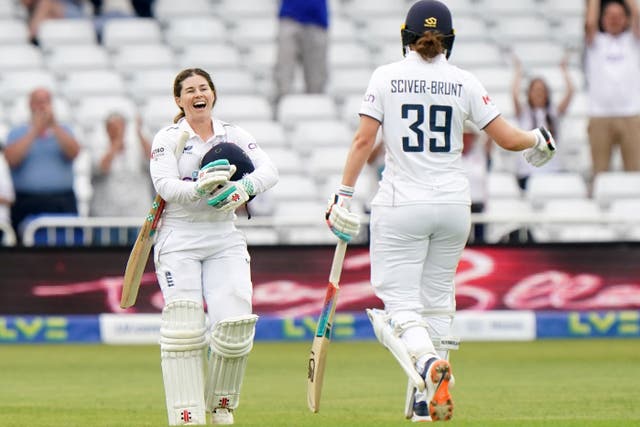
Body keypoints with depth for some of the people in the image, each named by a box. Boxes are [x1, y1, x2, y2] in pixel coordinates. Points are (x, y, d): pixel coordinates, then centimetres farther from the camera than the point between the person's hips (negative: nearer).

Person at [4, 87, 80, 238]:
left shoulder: (63, 131, 15)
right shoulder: (17, 133, 11)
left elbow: (73, 152, -4)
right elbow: (11, 159, -7)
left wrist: (54, 125, -12)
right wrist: (35, 131, -8)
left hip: (62, 204, 1)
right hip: (26, 204, -1)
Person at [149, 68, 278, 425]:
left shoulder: (234, 136, 11)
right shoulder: (168, 138, 2)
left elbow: (269, 170, -4)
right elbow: (165, 185, -13)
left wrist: (245, 187, -25)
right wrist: (199, 188, -32)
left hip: (225, 239, 3)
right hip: (179, 240, -2)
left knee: (235, 323, -12)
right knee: (184, 327, -15)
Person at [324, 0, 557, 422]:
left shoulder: (386, 77, -3)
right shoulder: (464, 83, 1)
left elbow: (364, 140, -7)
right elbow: (508, 138, 0)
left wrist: (344, 195, -4)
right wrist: (539, 141, 21)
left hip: (401, 207, -3)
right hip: (453, 205, 3)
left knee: (400, 303, -4)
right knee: (436, 300, 16)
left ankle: (428, 363, -34)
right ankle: (425, 400, 16)